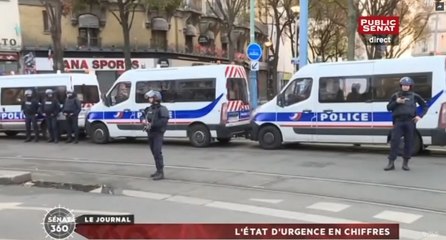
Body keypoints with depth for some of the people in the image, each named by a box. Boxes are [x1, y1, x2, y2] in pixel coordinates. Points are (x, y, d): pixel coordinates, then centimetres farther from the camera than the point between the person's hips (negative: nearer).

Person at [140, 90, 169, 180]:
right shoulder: (148, 109, 15)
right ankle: (158, 170, 22)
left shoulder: (162, 109, -11)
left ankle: (161, 172, -12)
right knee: (154, 152, 12)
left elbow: (164, 121, -21)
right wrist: (143, 120, -3)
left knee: (157, 152, -14)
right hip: (150, 133, 8)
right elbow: (143, 116, 21)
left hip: (158, 133, -8)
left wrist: (152, 124, -23)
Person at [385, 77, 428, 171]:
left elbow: (425, 106, 13)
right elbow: (389, 107, 9)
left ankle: (405, 163, 13)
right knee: (394, 142, -6)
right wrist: (396, 102, -8)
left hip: (410, 122, 0)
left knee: (408, 143, 3)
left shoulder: (414, 96, 7)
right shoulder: (395, 95, 8)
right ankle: (391, 163, -2)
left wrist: (420, 116, -1)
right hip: (398, 122, 0)